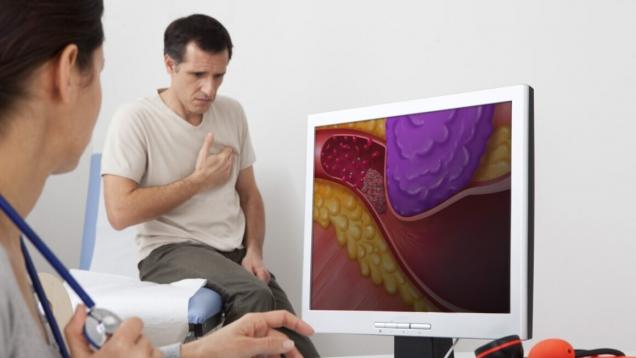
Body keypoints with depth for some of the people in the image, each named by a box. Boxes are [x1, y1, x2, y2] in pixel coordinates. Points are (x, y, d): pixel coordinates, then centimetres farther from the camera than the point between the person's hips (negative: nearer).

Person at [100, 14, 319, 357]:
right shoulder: (135, 119, -9)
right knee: (254, 296, -32)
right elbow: (120, 212, -16)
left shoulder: (232, 113, 8)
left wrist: (253, 251, -3)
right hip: (170, 251, -5)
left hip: (234, 252, 6)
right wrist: (199, 180, -11)